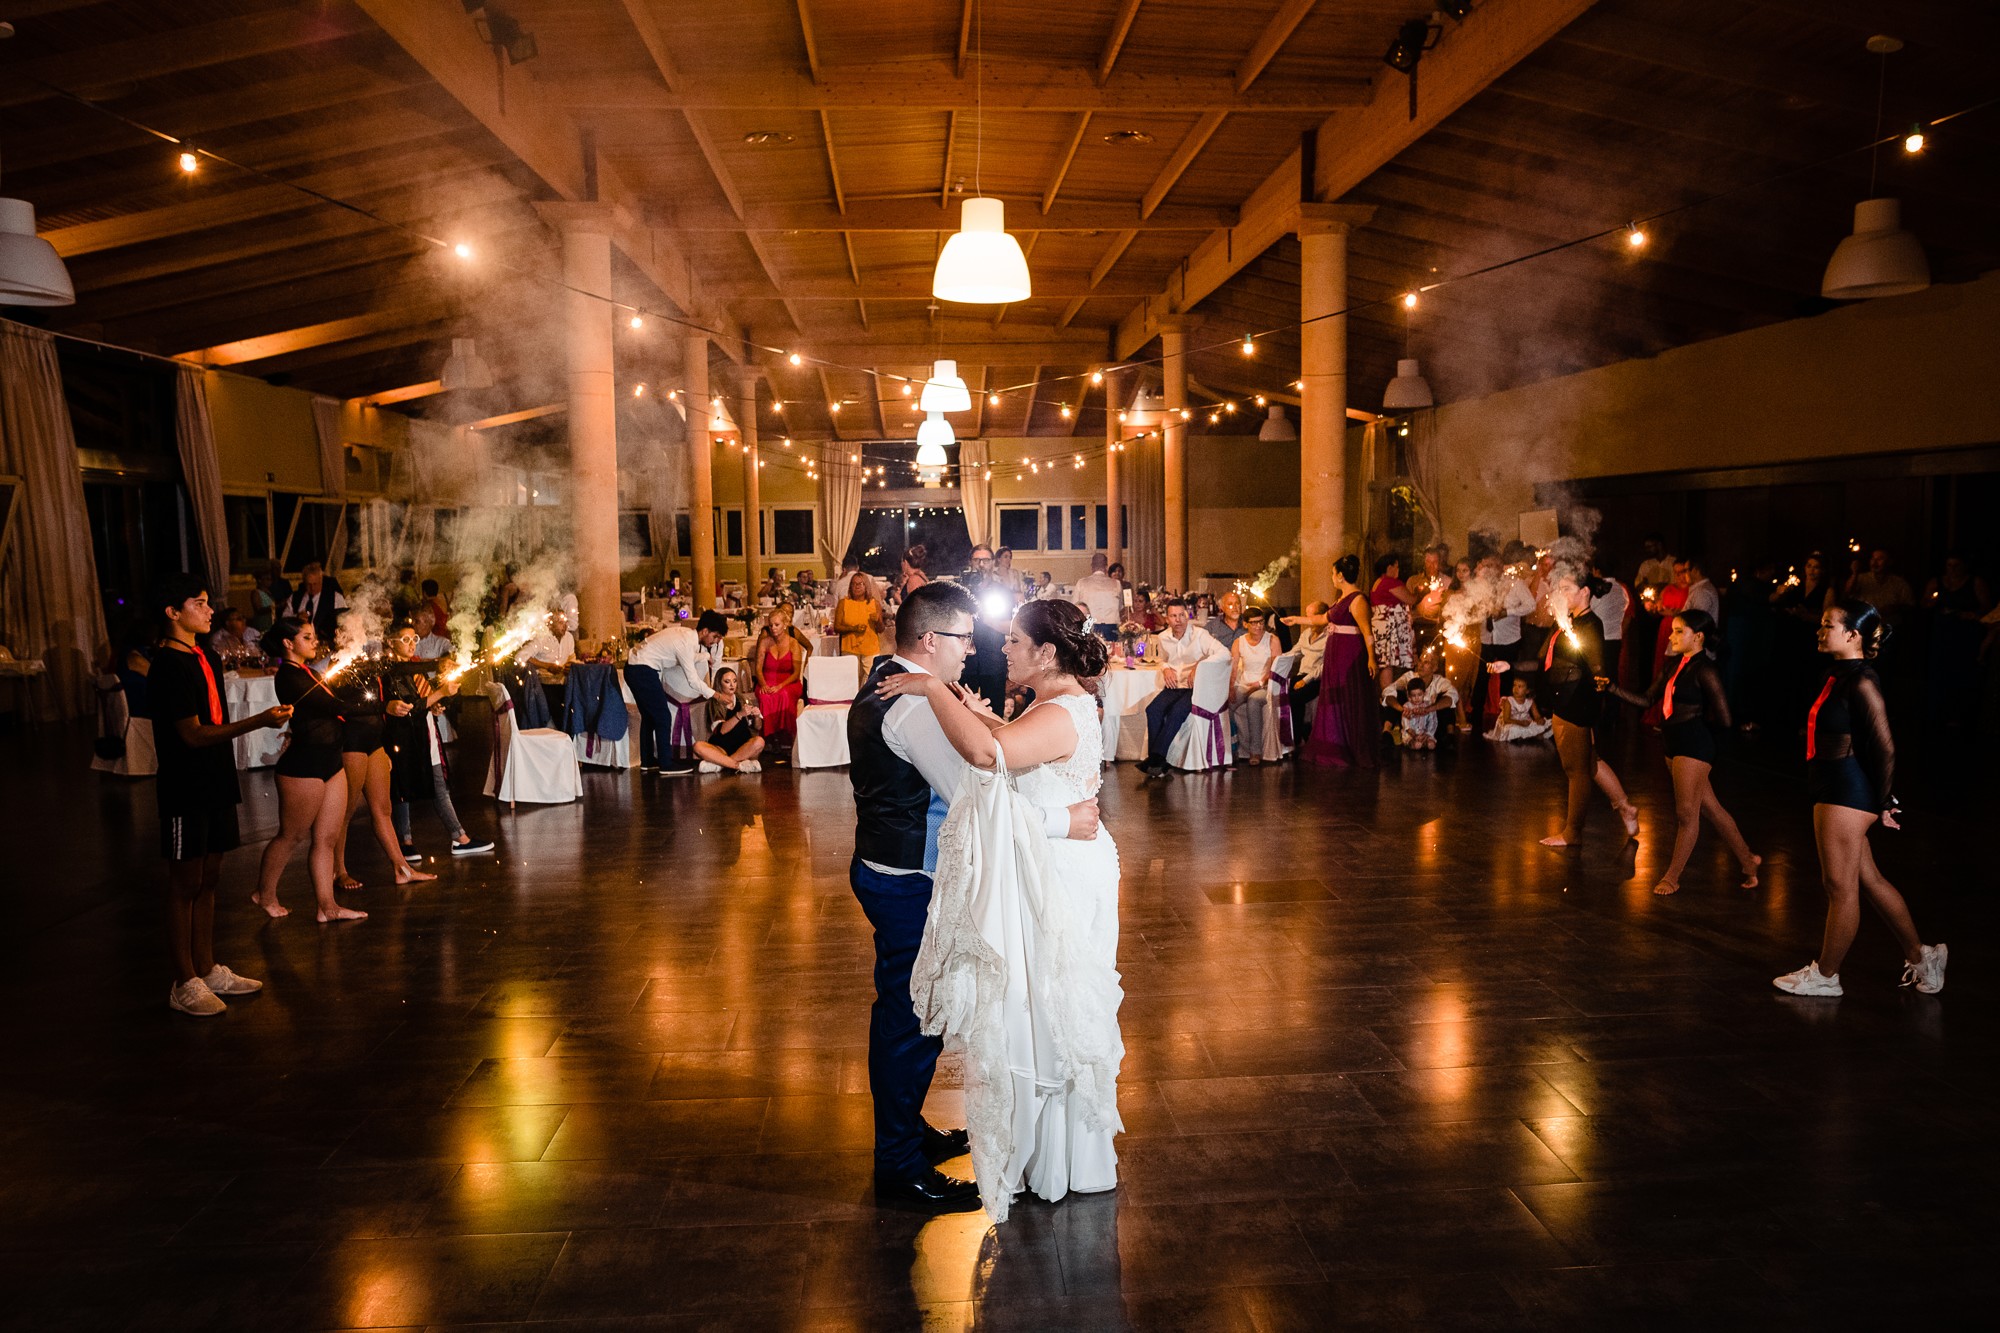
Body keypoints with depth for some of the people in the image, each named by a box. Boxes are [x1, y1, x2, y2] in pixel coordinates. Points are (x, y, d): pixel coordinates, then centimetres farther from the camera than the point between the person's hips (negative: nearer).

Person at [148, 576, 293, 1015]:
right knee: (185, 884, 0)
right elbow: (193, 734, -21)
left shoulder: (202, 658, 12)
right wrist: (258, 721, -30)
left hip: (214, 785, 9)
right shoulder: (168, 666, -16)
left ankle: (207, 969, 24)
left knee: (207, 880, 14)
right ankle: (184, 983, 9)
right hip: (185, 790, -9)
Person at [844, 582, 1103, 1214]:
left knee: (902, 1011, 22)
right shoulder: (916, 707, -24)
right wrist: (1063, 820, -23)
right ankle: (900, 1168, 17)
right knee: (912, 1019, 2)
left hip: (887, 870, 11)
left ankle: (904, 1130, 40)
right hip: (908, 884, -11)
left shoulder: (881, 688, 9)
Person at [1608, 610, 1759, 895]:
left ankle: (1671, 877, 8)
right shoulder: (1675, 666, 12)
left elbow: (1723, 720, -14)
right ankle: (1747, 859, 30)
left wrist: (1694, 725, 0)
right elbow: (1647, 700, 12)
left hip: (1694, 746, -9)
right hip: (1676, 745, 9)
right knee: (1710, 807, 16)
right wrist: (1612, 687, 3)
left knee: (1686, 812, 0)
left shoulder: (1705, 670, -13)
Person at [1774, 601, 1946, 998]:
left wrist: (1884, 803, -11)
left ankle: (1824, 975, 12)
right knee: (1869, 879, 18)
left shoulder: (1861, 683, -17)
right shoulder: (1839, 675, 11)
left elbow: (1886, 747, -18)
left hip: (1847, 793, -10)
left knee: (1840, 884, 2)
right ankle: (1919, 955, 30)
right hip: (1833, 788, 10)